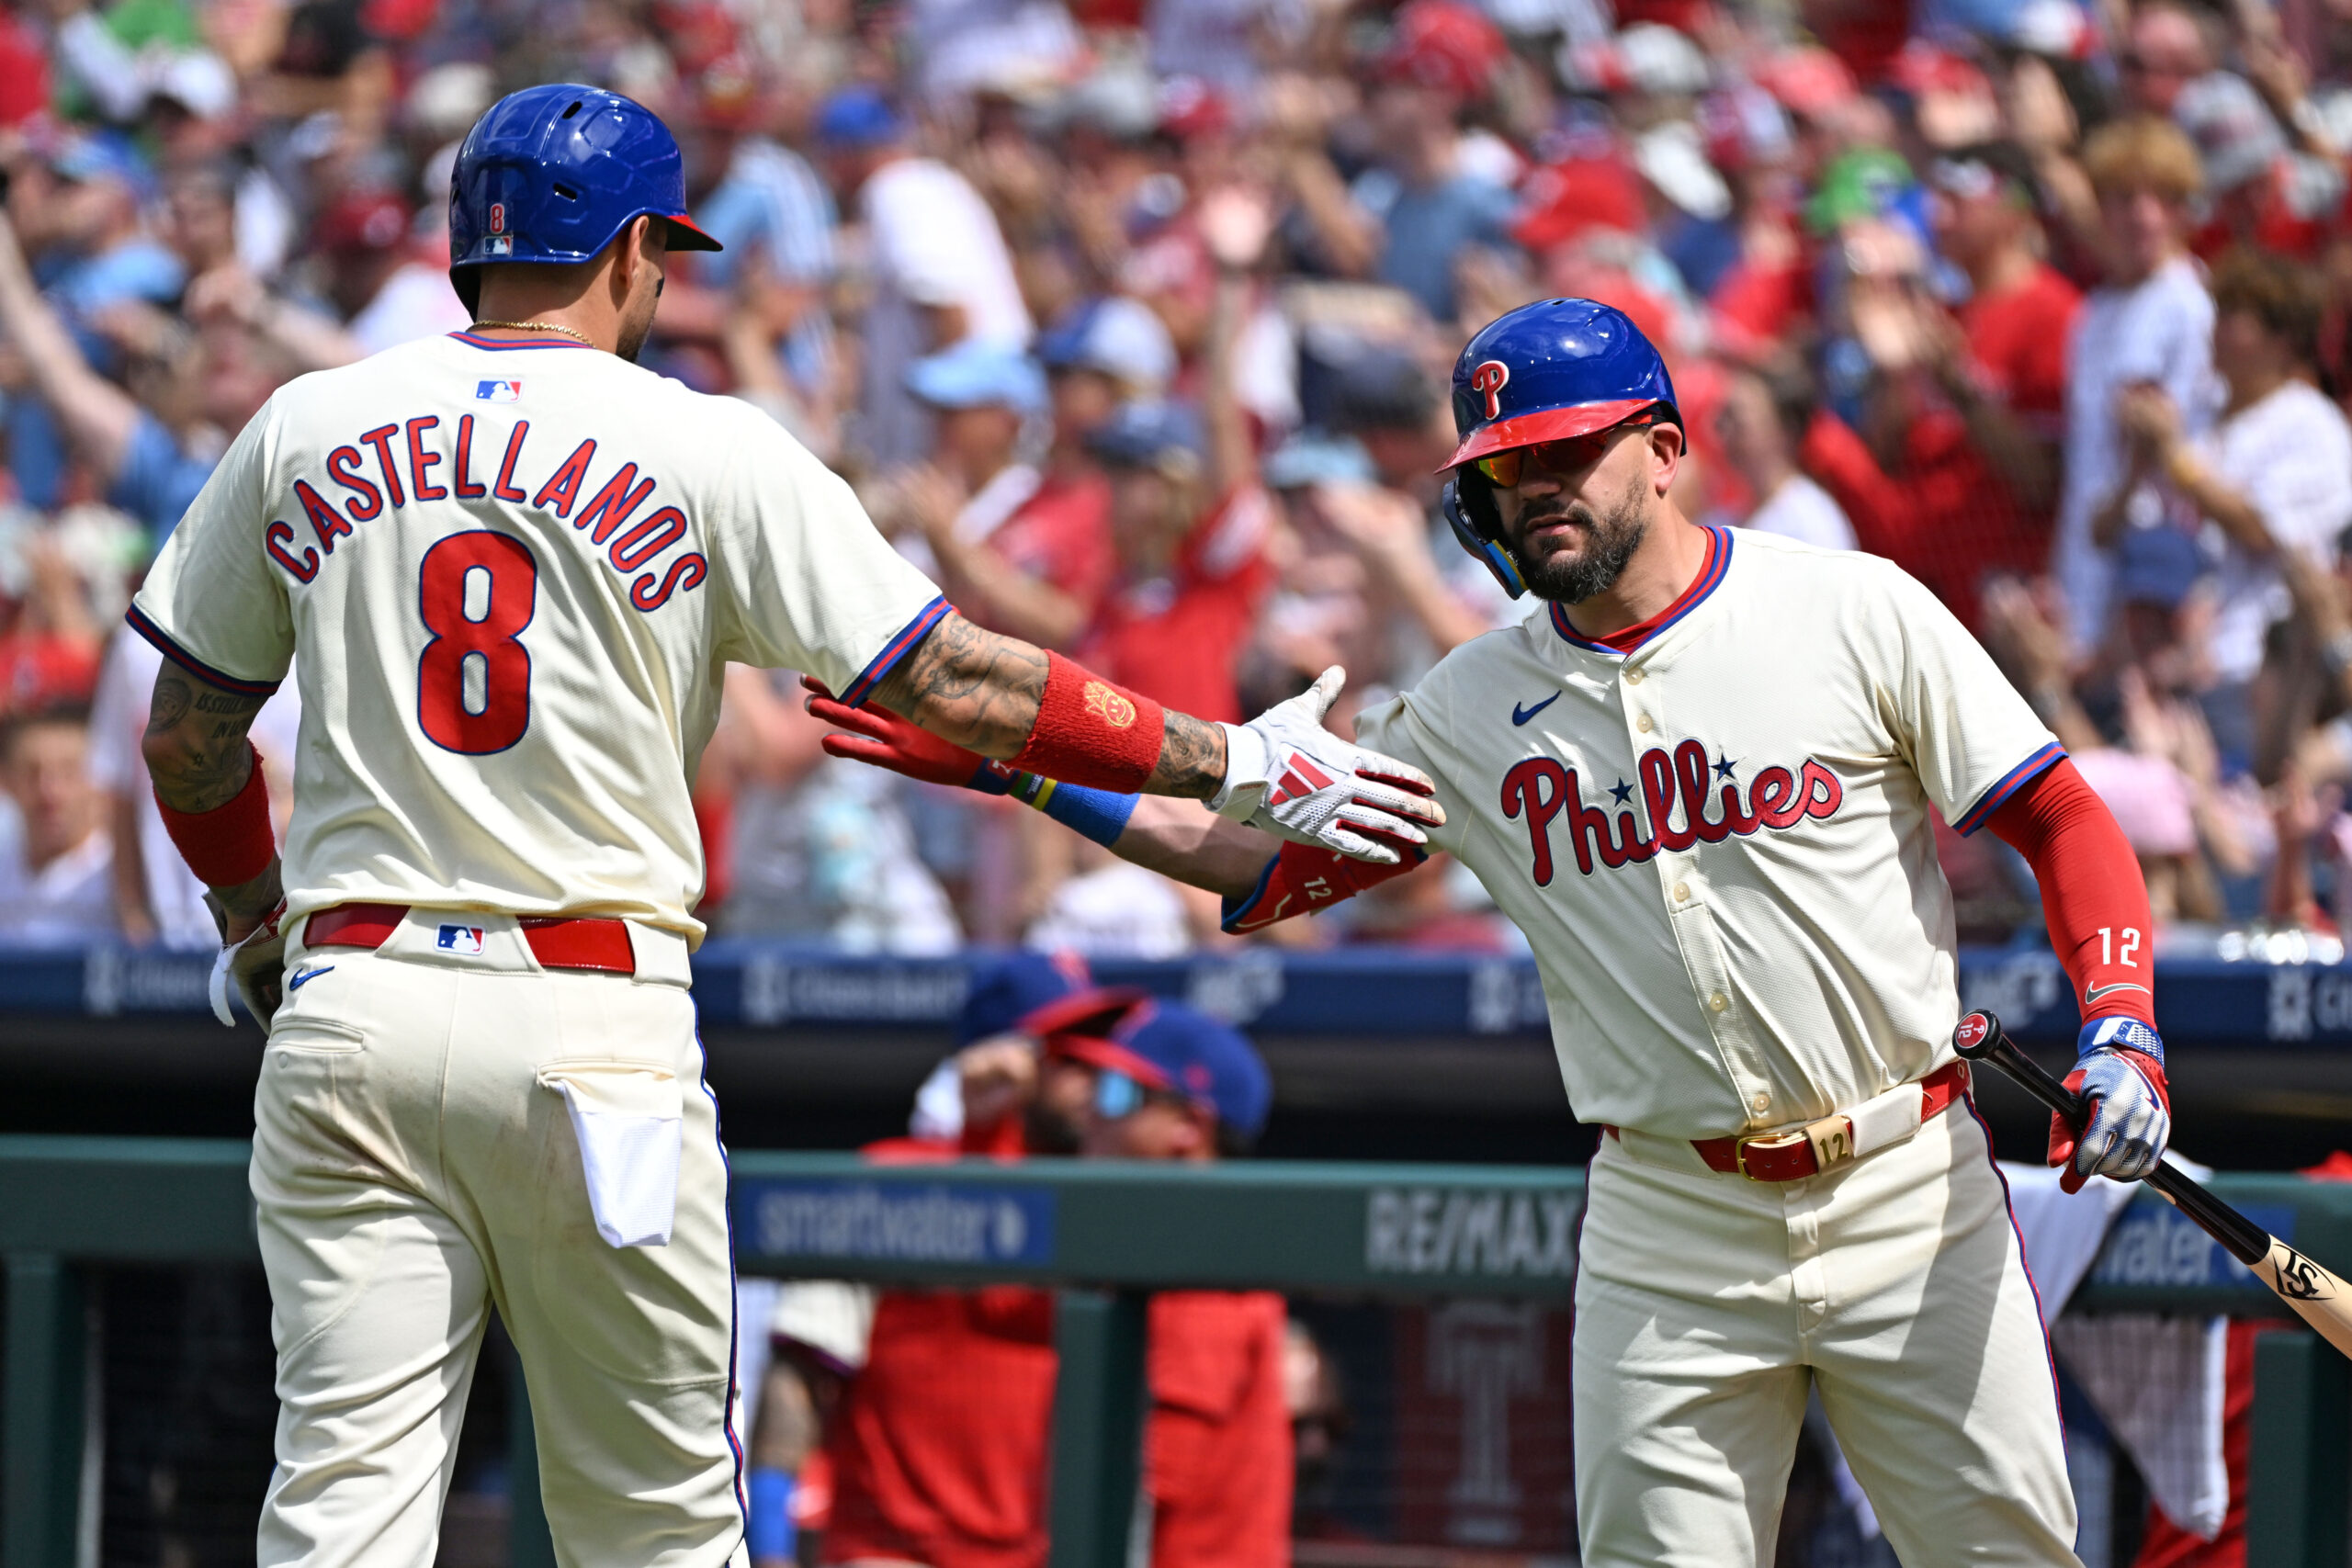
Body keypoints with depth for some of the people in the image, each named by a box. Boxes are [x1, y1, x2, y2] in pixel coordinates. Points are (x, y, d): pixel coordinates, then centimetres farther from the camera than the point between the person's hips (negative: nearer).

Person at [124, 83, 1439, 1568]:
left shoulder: (303, 433, 8)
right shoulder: (713, 452, -1)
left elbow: (188, 736, 15)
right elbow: (956, 680, -5)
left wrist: (253, 916, 34)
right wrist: (1234, 762, 3)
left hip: (348, 1003, 2)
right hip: (595, 1027, -2)